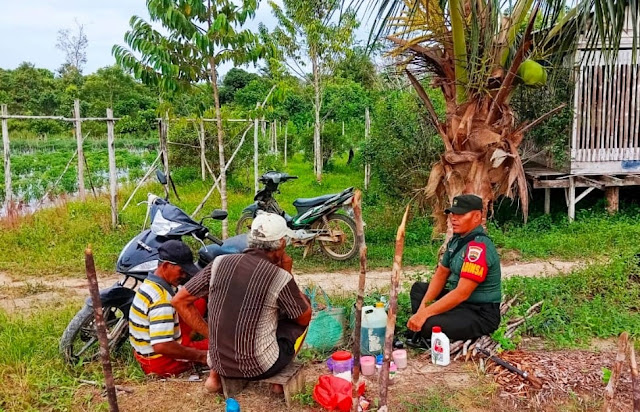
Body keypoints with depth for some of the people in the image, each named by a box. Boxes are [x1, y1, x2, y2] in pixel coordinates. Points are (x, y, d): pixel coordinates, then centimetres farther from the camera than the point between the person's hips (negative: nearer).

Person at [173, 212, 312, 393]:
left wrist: (209, 333, 7)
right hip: (259, 367, -4)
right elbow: (305, 318, 2)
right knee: (298, 318, 18)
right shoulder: (280, 277, -14)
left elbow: (180, 301, 2)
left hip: (219, 363, 4)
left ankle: (215, 375, 19)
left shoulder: (220, 263, -3)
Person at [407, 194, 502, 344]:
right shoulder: (457, 240, 6)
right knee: (419, 288, 19)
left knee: (429, 326, -31)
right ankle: (419, 330, 4)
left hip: (481, 314, -10)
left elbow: (462, 293, -28)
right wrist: (424, 305, -3)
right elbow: (441, 274, 12)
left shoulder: (478, 247, -24)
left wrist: (425, 313, -25)